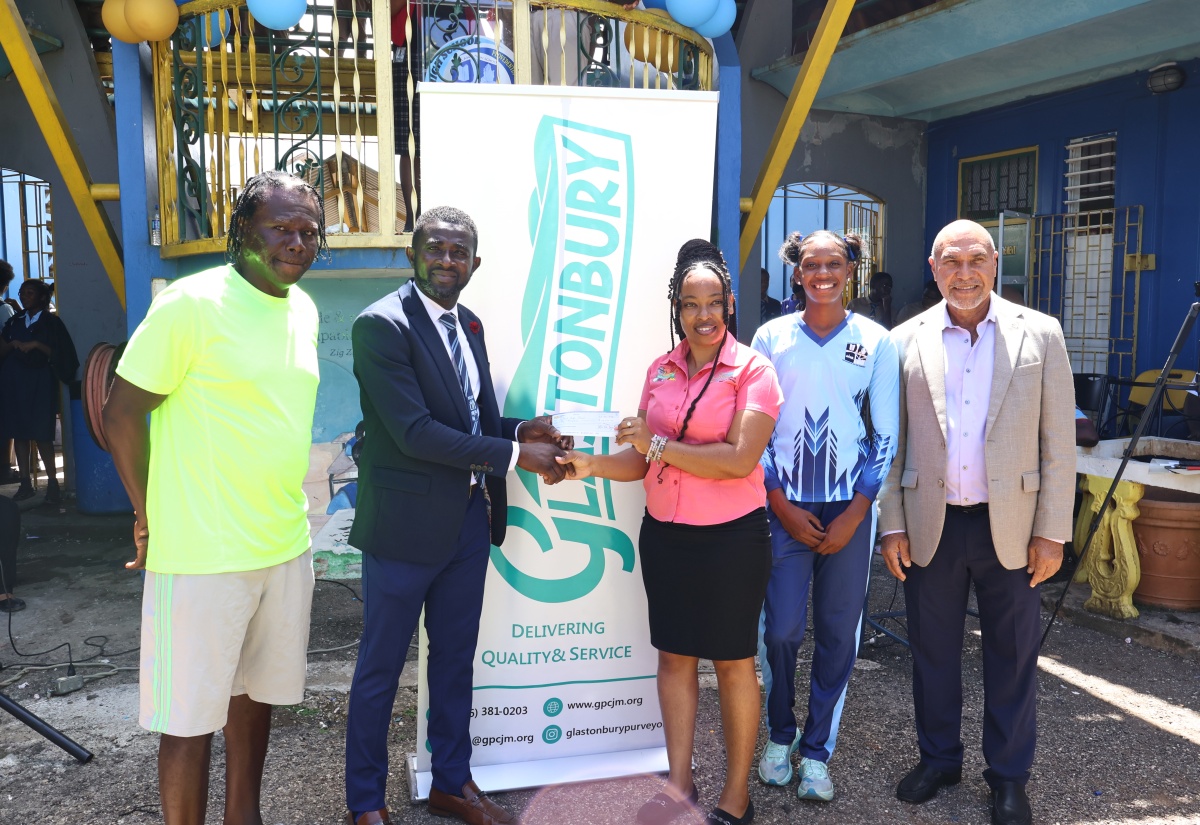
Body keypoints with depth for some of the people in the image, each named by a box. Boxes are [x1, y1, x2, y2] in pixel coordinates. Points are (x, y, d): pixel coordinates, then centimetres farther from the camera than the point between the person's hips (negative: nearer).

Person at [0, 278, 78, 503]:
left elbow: (58, 354, -6)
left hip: (39, 383, -4)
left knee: (41, 434, -7)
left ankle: (52, 484, -1)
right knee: (19, 433, 2)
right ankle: (25, 483, 7)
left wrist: (36, 344, -17)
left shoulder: (51, 322, 2)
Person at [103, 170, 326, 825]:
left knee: (256, 691, 20)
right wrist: (151, 517, -4)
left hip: (285, 545, 7)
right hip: (204, 552, -7)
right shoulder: (191, 304, -14)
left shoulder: (304, 310, 8)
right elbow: (122, 413, -11)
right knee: (191, 718, 5)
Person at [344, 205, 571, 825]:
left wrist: (522, 431, -6)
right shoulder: (381, 324, -15)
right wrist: (514, 455, -21)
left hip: (469, 520, 8)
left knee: (455, 658, 19)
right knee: (381, 667, 9)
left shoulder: (468, 325, 11)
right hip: (407, 522, -7)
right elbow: (414, 431, -23)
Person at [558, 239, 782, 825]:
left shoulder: (752, 370, -10)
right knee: (673, 655, 13)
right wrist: (593, 465, -9)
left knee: (733, 661, 8)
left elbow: (740, 459, -21)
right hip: (664, 535, 5)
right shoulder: (661, 370, 6)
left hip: (731, 538, -5)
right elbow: (642, 461, 8)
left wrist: (658, 444, -18)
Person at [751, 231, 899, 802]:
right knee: (782, 629, 1)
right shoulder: (772, 337, 2)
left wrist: (854, 514, -5)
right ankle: (779, 736, 26)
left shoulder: (875, 342, 2)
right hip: (784, 507, 0)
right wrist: (781, 505, -4)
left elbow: (887, 436, 2)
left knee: (838, 633, 5)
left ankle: (816, 749, 24)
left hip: (848, 508, 0)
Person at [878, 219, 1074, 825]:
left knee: (1012, 656, 10)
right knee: (932, 650, 13)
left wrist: (1052, 530, -4)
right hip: (930, 526, 1)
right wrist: (892, 525, 0)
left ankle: (1008, 776, 29)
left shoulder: (1039, 334, 0)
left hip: (1010, 525, -1)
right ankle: (938, 758, 33)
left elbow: (1058, 441, -1)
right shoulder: (906, 341, 2)